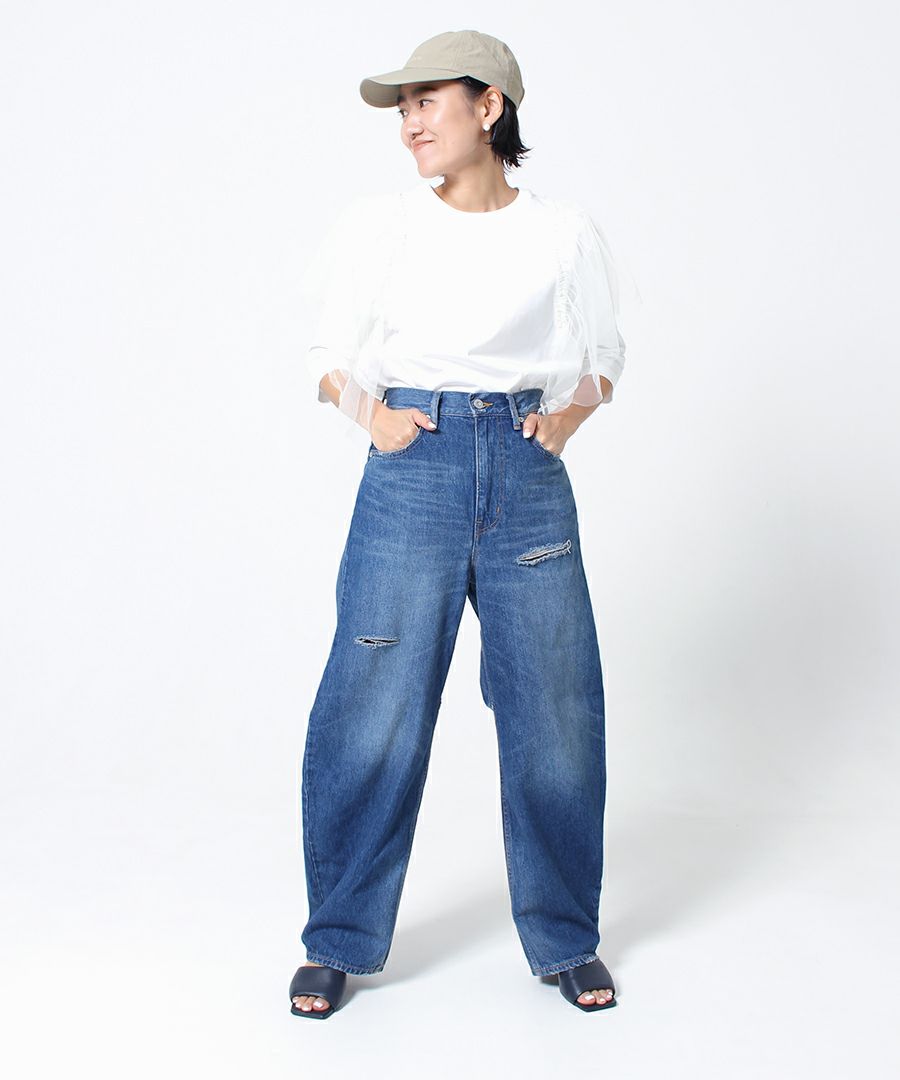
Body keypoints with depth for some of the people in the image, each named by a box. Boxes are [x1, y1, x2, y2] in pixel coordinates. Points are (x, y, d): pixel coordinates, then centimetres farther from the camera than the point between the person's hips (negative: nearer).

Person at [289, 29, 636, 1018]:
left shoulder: (564, 232, 6)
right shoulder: (377, 227, 6)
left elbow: (604, 355, 17)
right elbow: (329, 354, 13)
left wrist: (569, 415, -1)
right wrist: (369, 414, -4)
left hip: (530, 471, 1)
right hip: (413, 472, -1)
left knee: (556, 712, 4)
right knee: (374, 711, -1)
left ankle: (565, 939, 23)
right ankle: (338, 942, 18)